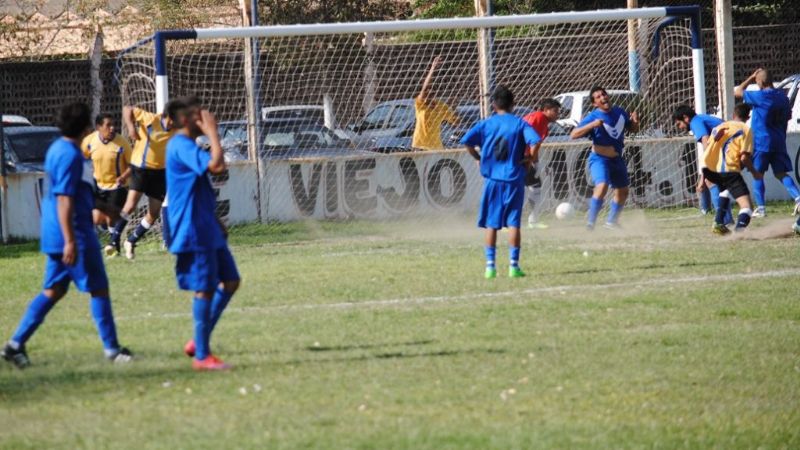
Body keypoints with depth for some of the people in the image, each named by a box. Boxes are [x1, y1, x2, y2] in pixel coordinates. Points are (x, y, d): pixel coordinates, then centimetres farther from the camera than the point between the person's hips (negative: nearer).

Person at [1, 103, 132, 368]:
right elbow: (64, 200, -23)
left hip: (54, 236, 10)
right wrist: (70, 241, -26)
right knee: (98, 289, 1)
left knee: (53, 291, 11)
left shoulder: (57, 149, 13)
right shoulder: (71, 156, -18)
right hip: (76, 233, -10)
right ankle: (111, 348, 7)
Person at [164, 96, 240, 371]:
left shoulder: (186, 146, 17)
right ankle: (201, 356, -1)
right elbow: (216, 165, -32)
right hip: (193, 232, -10)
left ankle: (200, 341, 18)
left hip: (206, 228, 10)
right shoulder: (182, 147, -17)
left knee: (230, 281, 12)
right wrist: (212, 132, -21)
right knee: (205, 289, -7)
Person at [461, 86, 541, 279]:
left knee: (491, 224, 7)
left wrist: (479, 157, 7)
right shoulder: (519, 124, -2)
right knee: (513, 223, 3)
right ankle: (514, 265, 0)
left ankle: (490, 265, 4)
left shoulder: (486, 124, 1)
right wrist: (529, 158, -1)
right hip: (514, 179, -1)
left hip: (492, 178, 1)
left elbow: (467, 141, -7)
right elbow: (535, 141, -17)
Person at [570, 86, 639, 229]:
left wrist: (635, 122, -8)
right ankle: (590, 223, -24)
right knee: (602, 186, -29)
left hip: (617, 159, 7)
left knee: (622, 192, 17)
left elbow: (632, 129, 16)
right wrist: (593, 125, -34)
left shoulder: (620, 112, 1)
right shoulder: (593, 117, -16)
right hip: (599, 159, -7)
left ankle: (611, 221, 36)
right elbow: (573, 134, -23)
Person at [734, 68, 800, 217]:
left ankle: (761, 207, -2)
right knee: (781, 173, 7)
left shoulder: (760, 96, -13)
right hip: (779, 142, 6)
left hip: (761, 142, -6)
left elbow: (737, 92, -4)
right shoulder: (783, 97, 8)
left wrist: (750, 78, 5)